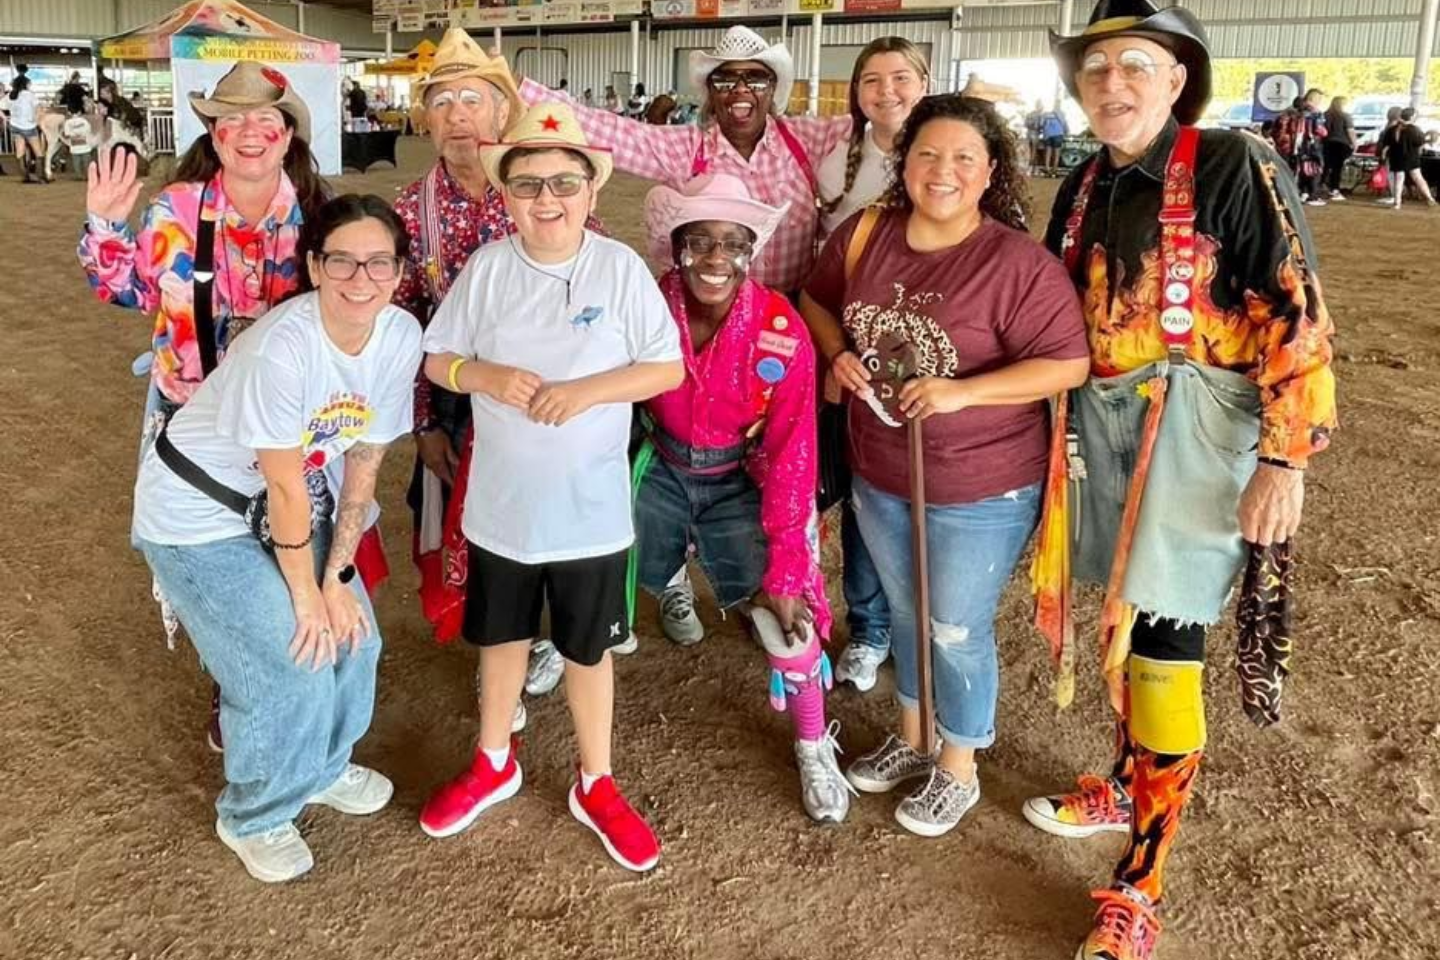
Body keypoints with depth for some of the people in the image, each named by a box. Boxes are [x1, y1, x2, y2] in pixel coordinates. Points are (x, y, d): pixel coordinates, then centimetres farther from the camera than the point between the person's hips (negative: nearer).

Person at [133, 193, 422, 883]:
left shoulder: (401, 337, -14)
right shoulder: (281, 348, -33)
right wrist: (304, 591, -14)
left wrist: (337, 576, -7)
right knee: (293, 664, -8)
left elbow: (364, 459, -7)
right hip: (199, 513, -6)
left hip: (288, 503, 6)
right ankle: (254, 819, 20)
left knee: (353, 637, 6)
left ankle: (324, 767, 37)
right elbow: (286, 488, -25)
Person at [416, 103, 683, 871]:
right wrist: (488, 377, -19)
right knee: (502, 636, 22)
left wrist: (586, 391, -22)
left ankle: (596, 785, 34)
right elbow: (437, 361, 1)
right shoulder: (486, 269, -6)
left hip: (590, 507, -2)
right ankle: (493, 764, 45)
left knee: (587, 649, 14)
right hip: (500, 502, 2)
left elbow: (668, 369, -9)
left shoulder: (620, 268, -11)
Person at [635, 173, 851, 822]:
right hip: (660, 468, 2)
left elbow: (790, 458, -17)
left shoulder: (783, 334, -21)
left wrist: (785, 571, -16)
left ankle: (815, 749, 12)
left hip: (741, 481, -1)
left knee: (783, 605, -11)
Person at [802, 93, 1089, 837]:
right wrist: (837, 353, -9)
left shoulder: (1017, 262, -21)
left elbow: (1068, 363, -20)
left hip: (982, 489, -5)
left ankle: (957, 769, 34)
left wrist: (963, 392, -29)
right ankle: (909, 737, 47)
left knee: (957, 630, 10)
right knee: (905, 613, 23)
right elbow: (818, 299, 12)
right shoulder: (865, 233, -4)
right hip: (879, 473, 6)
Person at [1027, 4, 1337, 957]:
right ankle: (1127, 787, 36)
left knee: (1163, 636, -5)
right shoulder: (1085, 188, 10)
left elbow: (1296, 319, -14)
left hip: (1196, 429, -6)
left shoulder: (1235, 166, -10)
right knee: (1128, 614, 15)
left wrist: (1285, 459, -18)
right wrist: (1058, 431, 17)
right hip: (1100, 423, 6)